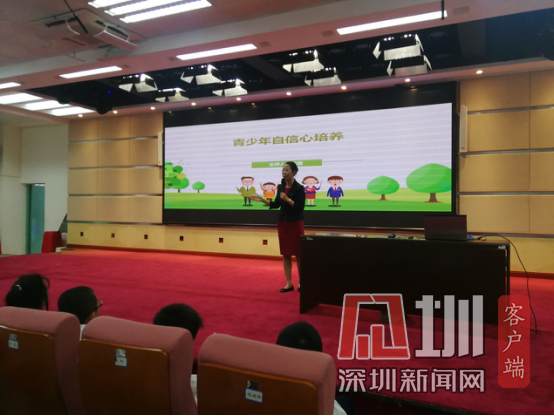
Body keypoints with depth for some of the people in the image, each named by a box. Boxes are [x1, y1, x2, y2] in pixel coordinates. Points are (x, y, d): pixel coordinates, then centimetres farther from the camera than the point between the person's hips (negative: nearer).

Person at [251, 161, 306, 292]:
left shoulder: (299, 188, -12)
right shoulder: (281, 187, 6)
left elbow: (300, 207, -18)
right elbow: (276, 204, 12)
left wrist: (287, 199, -27)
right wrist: (263, 200, 2)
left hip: (296, 223, -6)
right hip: (283, 223, 6)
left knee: (298, 254, 3)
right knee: (286, 254, 7)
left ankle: (301, 282, 17)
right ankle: (289, 283, 14)